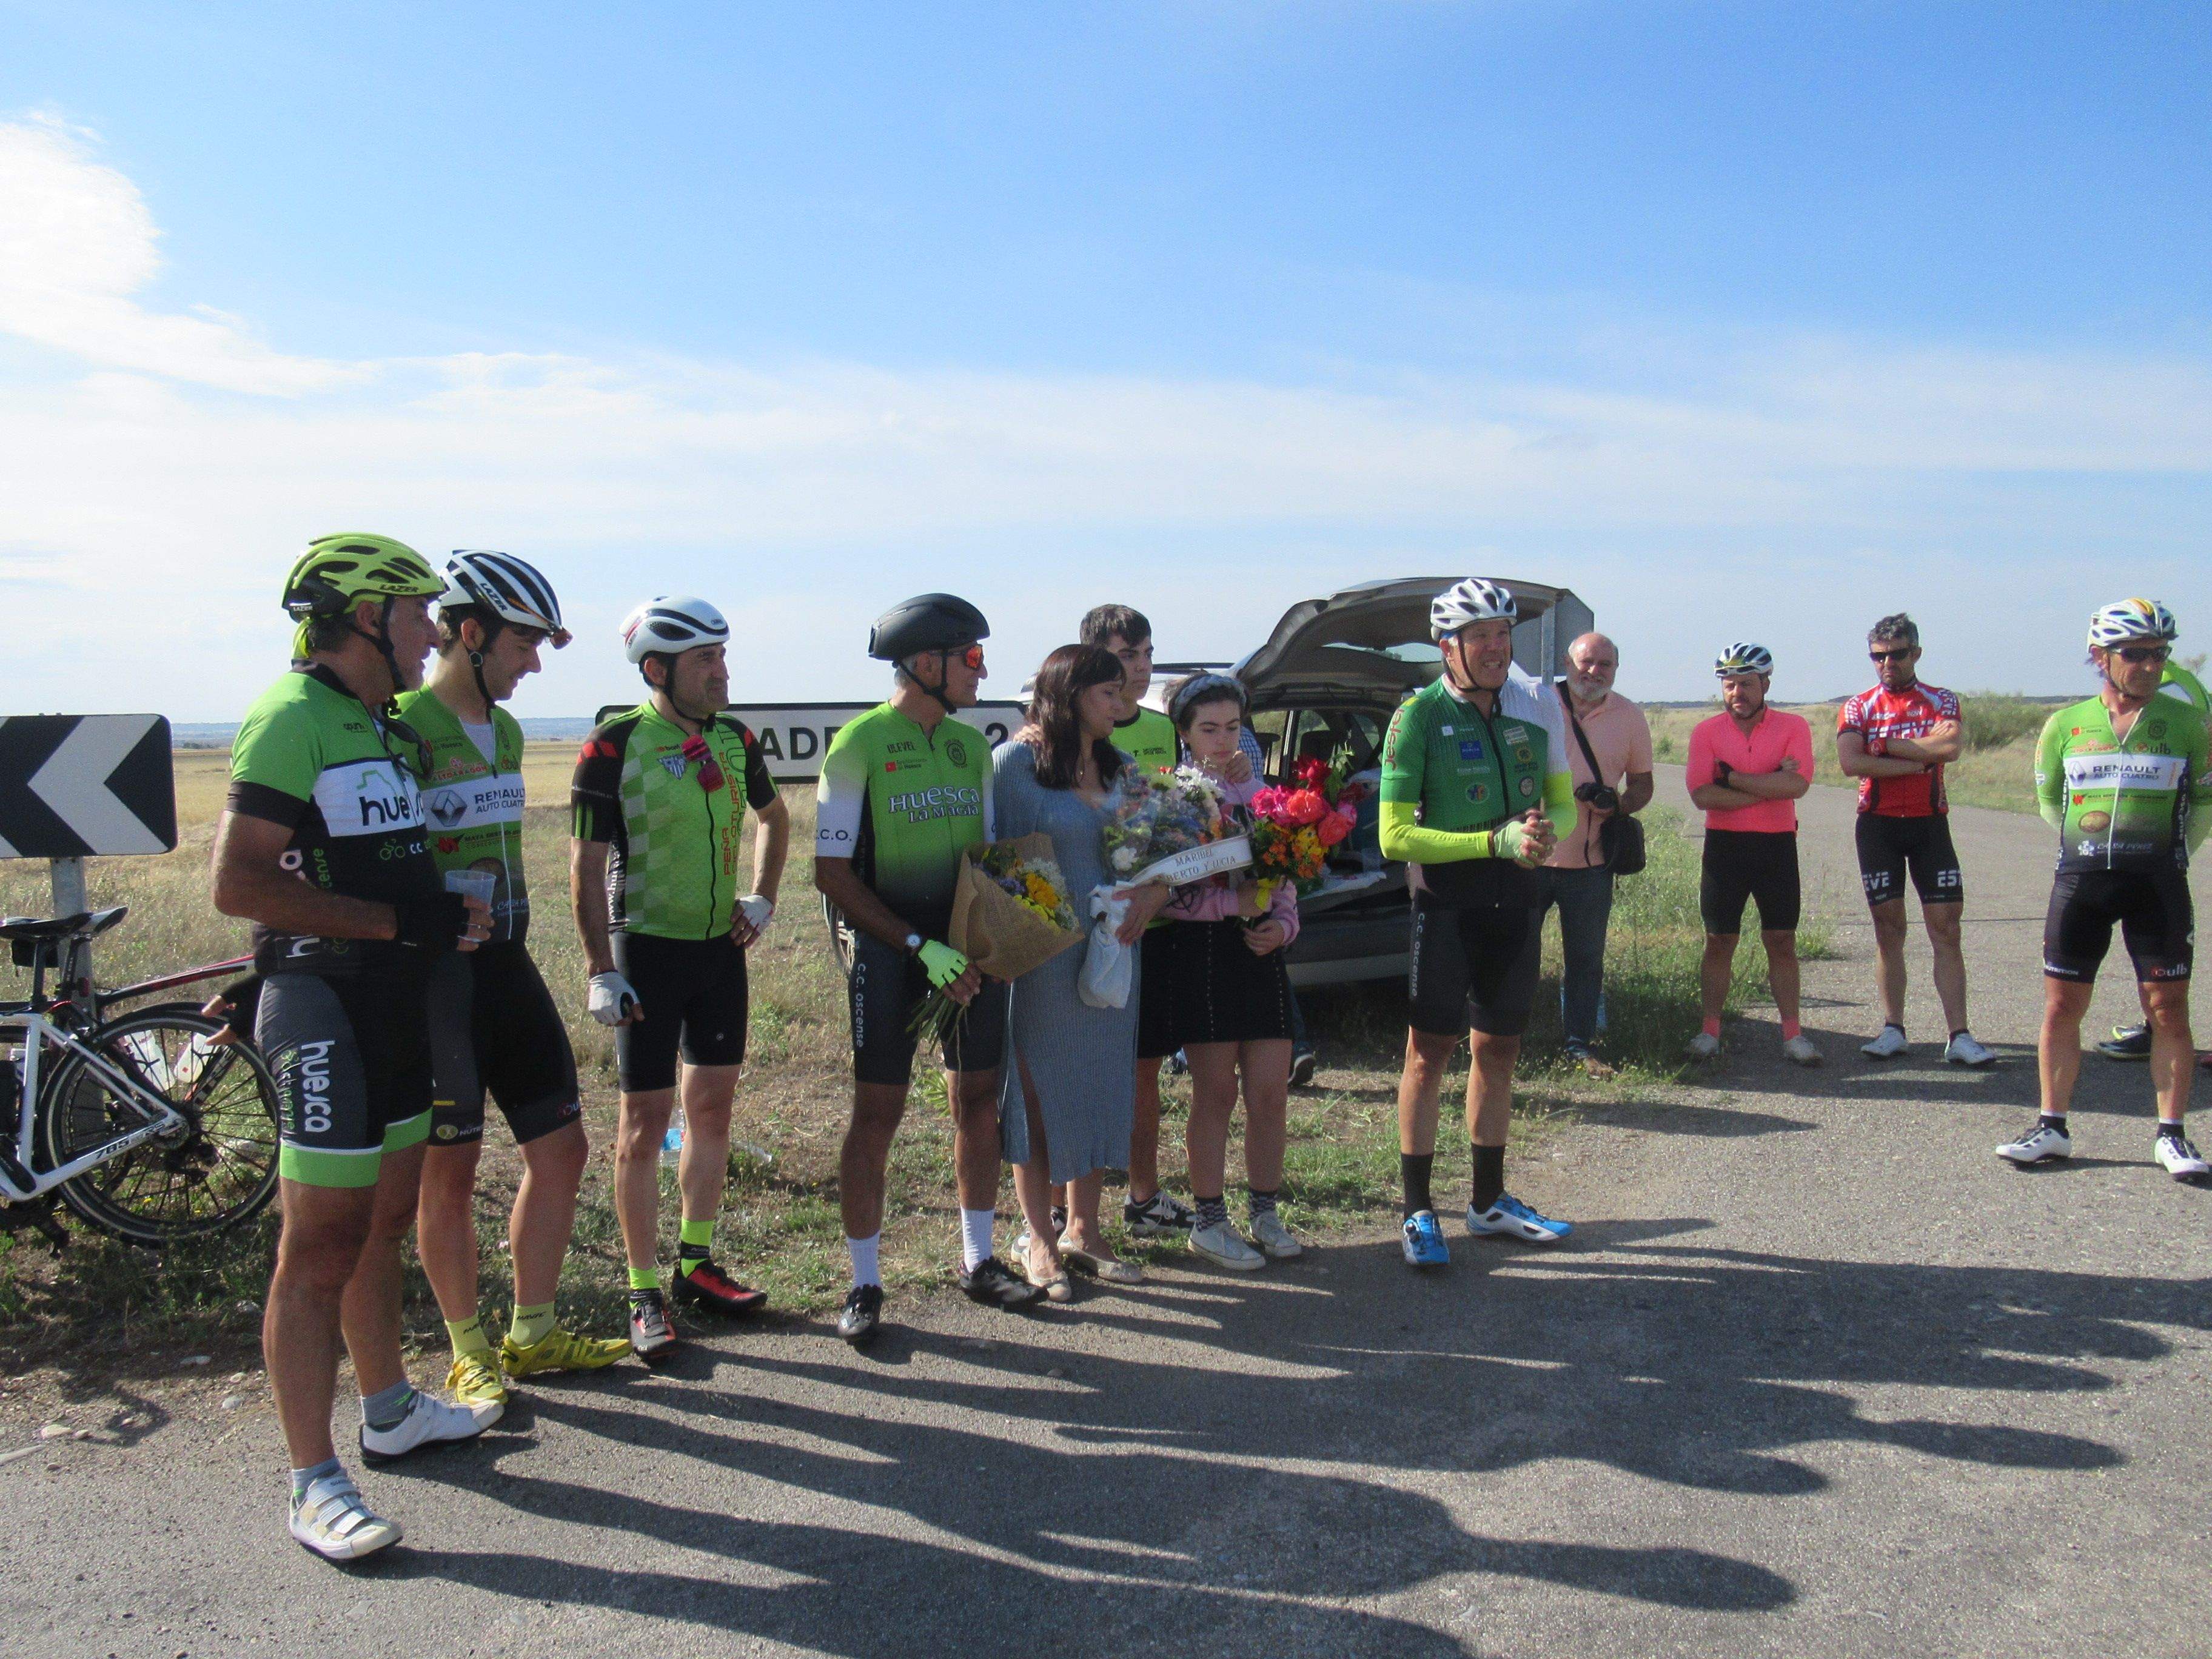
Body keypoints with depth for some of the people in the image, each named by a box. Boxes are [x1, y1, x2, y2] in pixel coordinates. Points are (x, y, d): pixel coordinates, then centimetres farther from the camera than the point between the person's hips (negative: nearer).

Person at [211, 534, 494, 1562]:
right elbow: (240, 883, -21)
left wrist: (451, 914, 6)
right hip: (324, 1006, -9)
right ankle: (315, 1485, 6)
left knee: (385, 1223, 19)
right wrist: (398, 921, -22)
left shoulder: (383, 725, 15)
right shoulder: (291, 718, -14)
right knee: (321, 1247, -3)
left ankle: (391, 1413, 34)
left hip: (395, 1003, 9)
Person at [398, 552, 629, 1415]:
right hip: (436, 972, -8)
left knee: (561, 1148, 9)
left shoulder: (505, 731, 13)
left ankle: (533, 1334, 25)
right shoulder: (400, 728, -13)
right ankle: (469, 1352, 21)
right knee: (449, 1169, 4)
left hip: (506, 960, 8)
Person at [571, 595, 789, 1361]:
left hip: (721, 946, 6)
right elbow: (587, 865, -12)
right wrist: (601, 969, -15)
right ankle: (644, 1294, 11)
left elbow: (773, 818, 21)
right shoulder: (615, 746, -13)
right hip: (648, 950, -6)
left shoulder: (733, 738, 3)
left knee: (713, 1103, 13)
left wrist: (762, 899, 9)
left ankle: (697, 1265, 28)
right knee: (646, 1118, 0)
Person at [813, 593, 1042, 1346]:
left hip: (970, 946, 6)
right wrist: (920, 946, -16)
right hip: (889, 948, -6)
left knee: (979, 1100, 10)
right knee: (877, 1113, -1)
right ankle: (865, 1284, 12)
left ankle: (979, 1259, 26)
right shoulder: (861, 744, -9)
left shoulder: (971, 745, 10)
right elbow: (832, 871, -11)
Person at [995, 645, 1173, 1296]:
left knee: (1103, 1090, 12)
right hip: (1043, 961, -6)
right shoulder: (1014, 763, -9)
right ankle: (1039, 1238, 19)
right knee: (1041, 1092, 5)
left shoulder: (1118, 767, 10)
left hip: (1112, 952, 6)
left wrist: (1154, 891, -9)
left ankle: (1084, 1229, 27)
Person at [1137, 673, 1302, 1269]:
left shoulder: (1261, 795, 13)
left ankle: (1265, 1212, 21)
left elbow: (1284, 881, 17)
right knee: (1215, 1092, 1)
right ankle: (1209, 1222, 15)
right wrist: (1234, 901, -19)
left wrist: (1281, 925, -2)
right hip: (1197, 950, -5)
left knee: (1271, 1092, 4)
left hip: (1259, 951, 5)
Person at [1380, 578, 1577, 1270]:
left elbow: (1564, 802, 15)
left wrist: (1545, 830, -10)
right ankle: (1418, 1210, 9)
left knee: (1499, 1050, 14)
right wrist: (1496, 841, -20)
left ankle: (1490, 1201, 27)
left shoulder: (1536, 707, 6)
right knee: (1430, 1051, -1)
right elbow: (1395, 835, -14)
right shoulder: (1419, 716, -9)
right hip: (1446, 902, -5)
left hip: (1513, 901, 5)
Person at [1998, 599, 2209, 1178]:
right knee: (2061, 1006, 3)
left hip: (2157, 883, -1)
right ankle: (2052, 1128, 13)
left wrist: (2165, 857, 13)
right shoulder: (2065, 725, 4)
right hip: (2080, 880, 1)